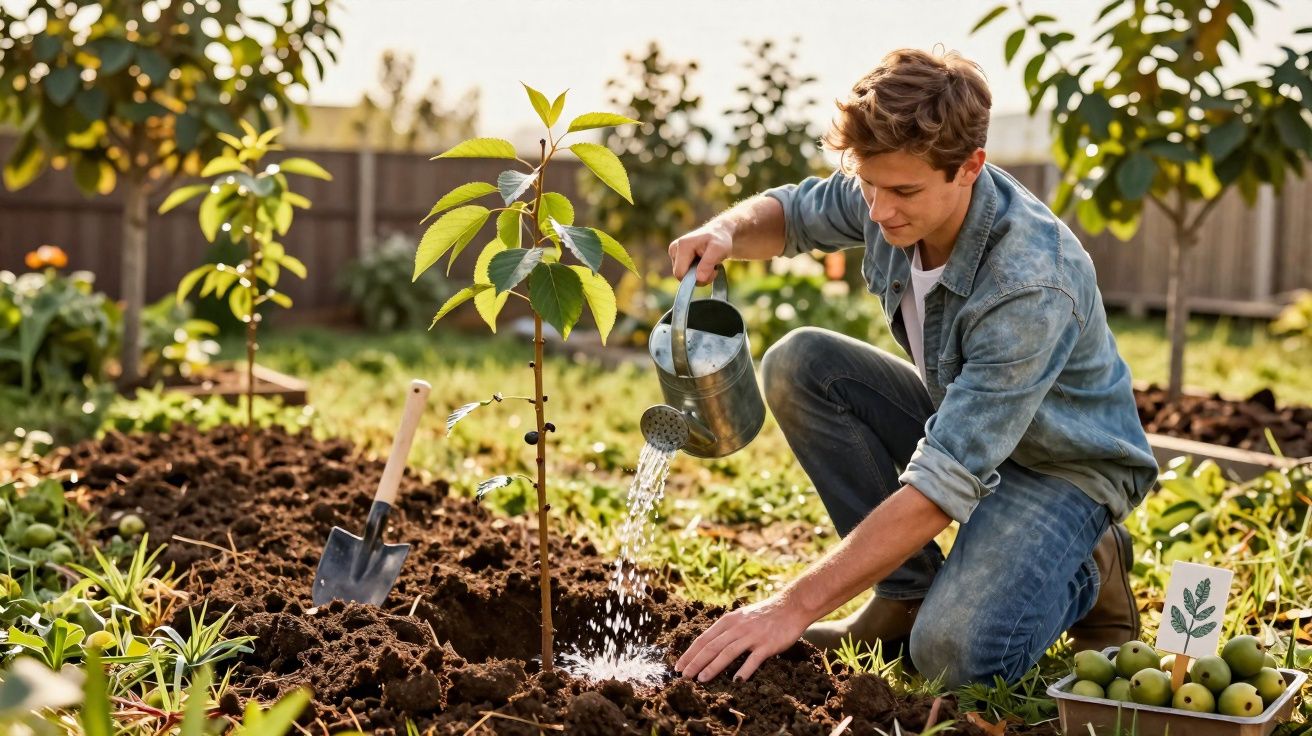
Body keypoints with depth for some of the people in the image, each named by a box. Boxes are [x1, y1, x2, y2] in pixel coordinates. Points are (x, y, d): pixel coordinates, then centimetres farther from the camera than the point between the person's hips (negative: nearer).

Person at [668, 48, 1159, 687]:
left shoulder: (1033, 287, -37)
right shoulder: (888, 191, -17)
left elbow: (942, 488, -38)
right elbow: (790, 213, 7)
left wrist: (795, 607, -38)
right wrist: (726, 231, -19)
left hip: (1064, 465, -7)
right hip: (958, 420, 7)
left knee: (953, 653, -30)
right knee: (796, 364, -15)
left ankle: (1085, 574, 4)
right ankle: (909, 590, -4)